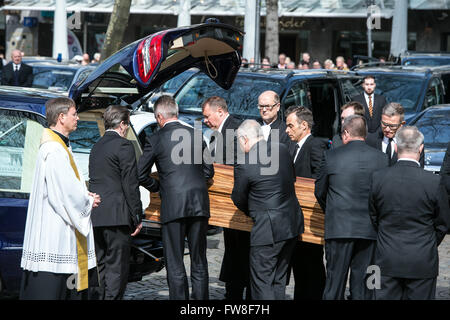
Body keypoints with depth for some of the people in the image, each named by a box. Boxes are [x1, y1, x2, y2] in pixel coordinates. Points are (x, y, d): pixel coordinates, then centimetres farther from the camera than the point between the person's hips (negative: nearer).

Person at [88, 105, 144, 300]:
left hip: (96, 216, 8)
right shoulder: (123, 146, -8)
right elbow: (130, 184, -12)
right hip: (116, 216, -8)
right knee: (117, 267, -5)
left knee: (99, 266, 13)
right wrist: (137, 218, -8)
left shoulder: (96, 147, 16)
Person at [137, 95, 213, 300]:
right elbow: (208, 172, 13)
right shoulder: (196, 135, 8)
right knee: (199, 262, 11)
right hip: (199, 204, 4)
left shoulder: (155, 139, -1)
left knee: (175, 265, 1)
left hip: (172, 206, -4)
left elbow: (141, 174, 2)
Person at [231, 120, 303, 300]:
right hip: (292, 223, 7)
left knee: (262, 281, 1)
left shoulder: (244, 166, -15)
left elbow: (238, 199, -3)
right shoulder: (283, 150, 3)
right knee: (278, 279, 17)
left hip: (268, 229, -7)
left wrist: (251, 213, 17)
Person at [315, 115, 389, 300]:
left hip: (339, 228, -2)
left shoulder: (330, 156, -4)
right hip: (369, 229, 2)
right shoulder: (381, 158, 0)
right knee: (362, 284, 8)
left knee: (335, 280, 4)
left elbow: (319, 191, 6)